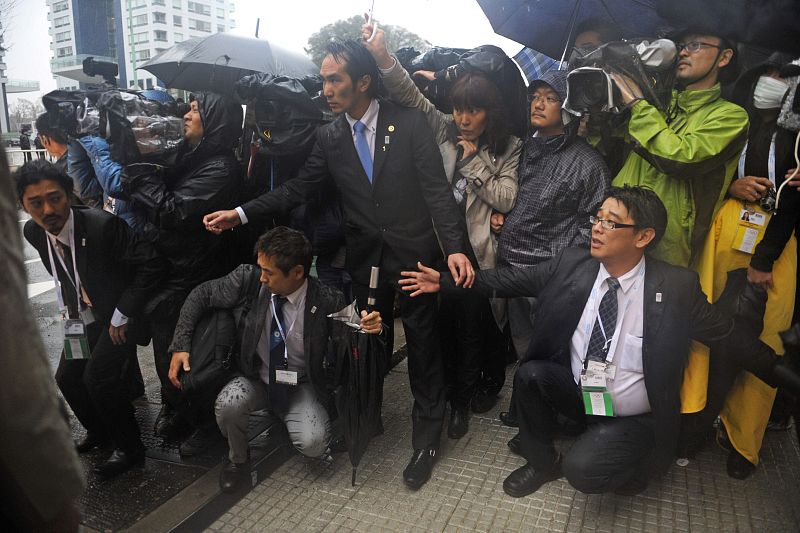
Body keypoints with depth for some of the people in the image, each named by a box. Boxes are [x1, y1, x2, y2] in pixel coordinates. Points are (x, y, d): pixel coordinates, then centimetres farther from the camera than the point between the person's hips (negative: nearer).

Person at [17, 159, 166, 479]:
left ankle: (129, 447, 3)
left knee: (98, 377, -18)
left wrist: (123, 314, -23)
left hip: (118, 315, -7)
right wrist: (70, 305, 9)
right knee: (67, 378, 10)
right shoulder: (33, 232, -7)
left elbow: (151, 264, -27)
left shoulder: (102, 225, -29)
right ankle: (99, 432, 36)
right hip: (82, 317, 7)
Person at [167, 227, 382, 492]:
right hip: (255, 379, 2)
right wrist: (180, 345, -13)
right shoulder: (249, 278, -18)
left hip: (302, 386, -1)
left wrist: (368, 329, -35)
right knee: (228, 404, -30)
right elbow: (201, 294, -4)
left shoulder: (328, 301, -23)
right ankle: (237, 460, 4)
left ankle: (286, 417, 12)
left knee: (313, 444, -25)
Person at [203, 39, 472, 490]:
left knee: (423, 346, 6)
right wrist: (241, 214, -6)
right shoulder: (330, 138, 2)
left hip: (413, 254, -3)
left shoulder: (410, 123, -8)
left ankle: (426, 440, 24)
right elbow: (297, 190, 3)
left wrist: (455, 247, -20)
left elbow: (437, 189, -10)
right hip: (365, 259, 3)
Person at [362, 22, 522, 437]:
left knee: (471, 328, 5)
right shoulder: (444, 130, 7)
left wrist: (473, 159, -7)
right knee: (441, 322, 9)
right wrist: (383, 58, -18)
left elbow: (505, 199, -6)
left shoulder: (509, 148, 2)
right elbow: (411, 95, -4)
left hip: (477, 252, -1)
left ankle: (462, 401, 27)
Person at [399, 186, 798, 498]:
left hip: (635, 419, -4)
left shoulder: (676, 287, -17)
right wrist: (445, 281, -10)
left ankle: (629, 469, 12)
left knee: (582, 470, -26)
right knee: (529, 373, -22)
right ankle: (541, 461, 6)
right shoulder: (572, 264, -10)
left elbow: (730, 335, -5)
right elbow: (510, 280, -7)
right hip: (577, 392, 4)